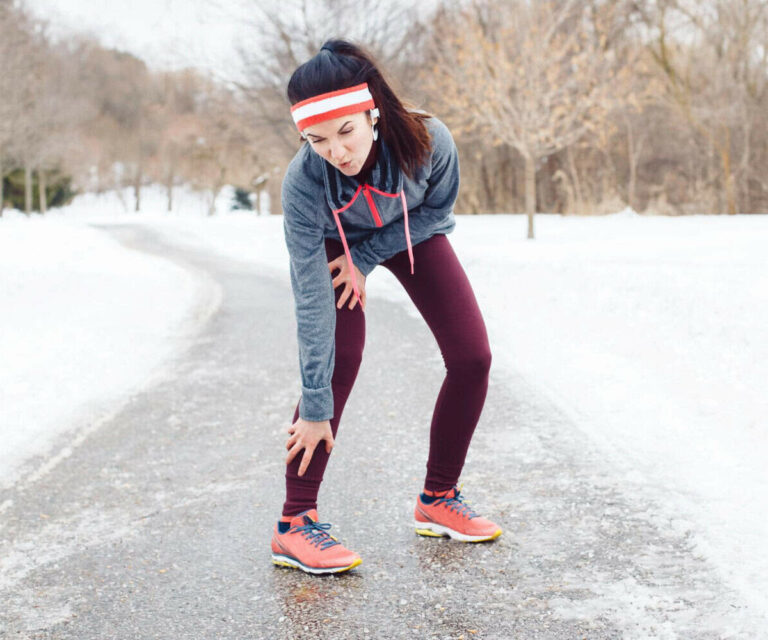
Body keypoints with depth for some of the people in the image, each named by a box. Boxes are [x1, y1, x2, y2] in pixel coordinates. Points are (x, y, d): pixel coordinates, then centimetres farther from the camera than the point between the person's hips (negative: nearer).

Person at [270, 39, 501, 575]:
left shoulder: (428, 140, -37)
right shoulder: (302, 183, -38)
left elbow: (439, 210, -14)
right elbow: (313, 303, -34)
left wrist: (366, 258, -22)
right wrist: (316, 409, -33)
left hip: (412, 233, 3)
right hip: (336, 244, -2)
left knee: (473, 356, -7)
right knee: (339, 357, -22)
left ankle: (438, 500, 11)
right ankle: (295, 525, -13)